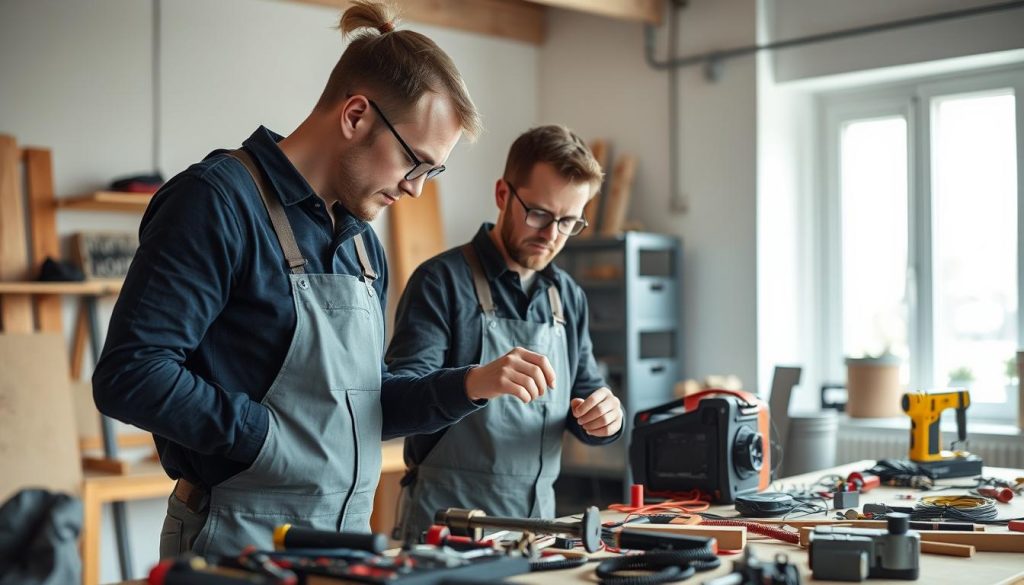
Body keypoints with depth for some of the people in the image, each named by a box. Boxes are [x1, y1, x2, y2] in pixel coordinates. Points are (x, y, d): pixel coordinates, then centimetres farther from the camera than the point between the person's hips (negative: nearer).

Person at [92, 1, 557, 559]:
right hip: (240, 546, -8)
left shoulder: (363, 243, 10)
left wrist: (470, 386, 1)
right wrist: (272, 439, -20)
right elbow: (129, 375, -21)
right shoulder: (219, 200, -15)